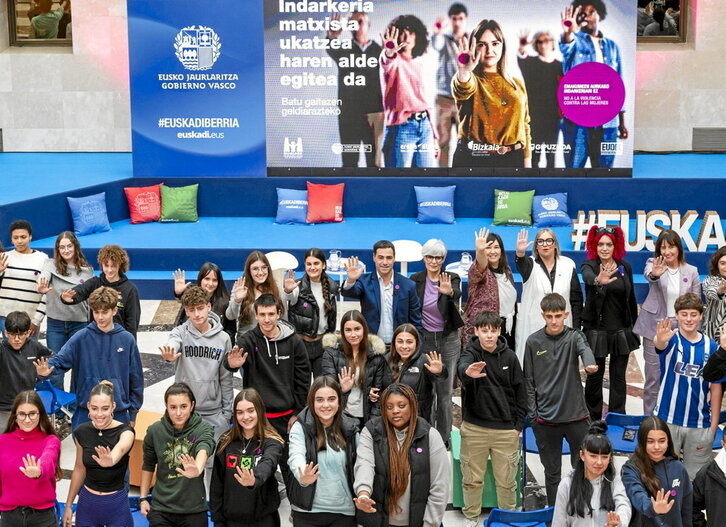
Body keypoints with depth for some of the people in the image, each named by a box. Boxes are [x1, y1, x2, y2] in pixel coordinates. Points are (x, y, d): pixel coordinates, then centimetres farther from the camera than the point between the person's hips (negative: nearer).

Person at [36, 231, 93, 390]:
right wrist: (41, 288, -48)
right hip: (55, 323, 0)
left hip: (80, 323, 1)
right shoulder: (51, 265, -4)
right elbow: (43, 278, -25)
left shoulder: (87, 270, 1)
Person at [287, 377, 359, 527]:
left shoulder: (350, 429, 3)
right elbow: (296, 457, -22)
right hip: (307, 511, -2)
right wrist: (303, 477, -43)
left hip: (345, 510, 2)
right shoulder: (300, 427, -6)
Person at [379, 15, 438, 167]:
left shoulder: (419, 62, 16)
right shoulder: (394, 59, -3)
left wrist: (433, 135, 19)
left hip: (424, 127, 6)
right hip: (401, 128, -6)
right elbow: (387, 64, -29)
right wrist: (389, 54, -54)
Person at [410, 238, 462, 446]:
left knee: (445, 392, 4)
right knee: (423, 391, 4)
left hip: (448, 340, -1)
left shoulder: (452, 279, -4)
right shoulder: (415, 280, 1)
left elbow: (458, 294, -27)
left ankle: (443, 438, 14)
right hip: (423, 340, 1)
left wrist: (449, 292, -50)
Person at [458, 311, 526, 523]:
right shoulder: (471, 353, -6)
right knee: (472, 479, 10)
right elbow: (462, 366, -31)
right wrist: (468, 372, -55)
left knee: (506, 480, 8)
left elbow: (520, 391, 7)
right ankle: (471, 517, 28)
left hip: (506, 430, 1)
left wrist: (518, 424, 3)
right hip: (474, 428, -1)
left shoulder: (509, 357, 0)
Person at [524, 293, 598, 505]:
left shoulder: (574, 336, -3)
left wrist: (590, 364, -51)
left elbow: (584, 349, -27)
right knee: (552, 472, 10)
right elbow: (529, 381, 5)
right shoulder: (533, 342, 0)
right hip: (546, 419, 0)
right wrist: (532, 414, -1)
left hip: (576, 416, 0)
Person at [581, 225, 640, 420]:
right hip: (596, 330, -3)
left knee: (618, 377, 8)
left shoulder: (625, 267, 6)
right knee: (594, 376, 5)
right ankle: (593, 419, 16)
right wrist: (598, 280, -54)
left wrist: (634, 327, 12)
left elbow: (631, 298, 13)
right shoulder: (589, 265, -5)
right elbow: (588, 278, -31)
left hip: (621, 331, 3)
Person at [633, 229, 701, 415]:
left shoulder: (691, 271, 3)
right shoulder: (654, 263, -4)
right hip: (655, 329, -2)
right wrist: (654, 274, -52)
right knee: (653, 377, 2)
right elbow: (648, 273, -29)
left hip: (681, 330, 2)